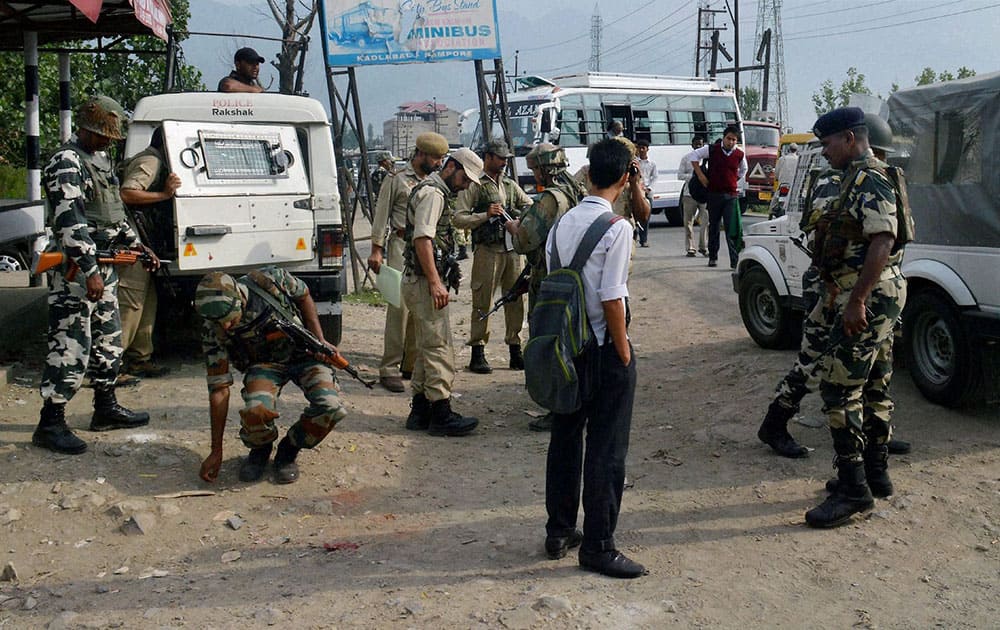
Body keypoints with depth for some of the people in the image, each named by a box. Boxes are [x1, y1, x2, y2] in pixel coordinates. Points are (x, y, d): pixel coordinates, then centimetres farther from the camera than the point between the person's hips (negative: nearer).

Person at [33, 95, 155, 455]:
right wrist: (90, 271, -29)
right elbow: (70, 221, -24)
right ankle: (50, 423, -1)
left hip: (103, 265, 10)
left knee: (108, 339, 16)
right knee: (71, 345, -8)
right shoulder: (66, 162, -14)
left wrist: (136, 245, 19)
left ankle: (106, 409, 28)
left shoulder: (100, 160, 16)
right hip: (76, 268, -10)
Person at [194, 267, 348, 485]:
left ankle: (288, 450, 1)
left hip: (304, 351, 0)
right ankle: (260, 449, 3)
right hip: (265, 364, 0)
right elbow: (218, 390, -17)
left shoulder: (271, 280, -26)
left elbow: (303, 296, -1)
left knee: (330, 407, -29)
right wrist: (216, 451, -16)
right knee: (255, 412, -34)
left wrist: (319, 340, -8)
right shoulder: (214, 333, -22)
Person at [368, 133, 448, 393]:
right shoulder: (397, 179, 1)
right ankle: (389, 369, -7)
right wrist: (377, 250, -7)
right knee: (399, 307, -10)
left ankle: (412, 364, 16)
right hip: (402, 247, -6)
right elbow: (381, 215, 0)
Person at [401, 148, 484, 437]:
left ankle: (420, 412, 19)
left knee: (428, 348, 13)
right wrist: (435, 282, -26)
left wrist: (439, 280, 21)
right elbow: (422, 238, -22)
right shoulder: (432, 192, -12)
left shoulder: (438, 192, 21)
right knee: (440, 349, -8)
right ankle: (441, 415, -3)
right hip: (425, 282, -11)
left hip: (423, 282, 11)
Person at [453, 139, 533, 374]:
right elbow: (458, 219, -7)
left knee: (516, 299, 7)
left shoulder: (510, 185, 17)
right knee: (483, 302, -3)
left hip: (513, 248, 6)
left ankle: (515, 351, 16)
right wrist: (485, 215, -18)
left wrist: (519, 214, 0)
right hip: (487, 250, -6)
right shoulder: (474, 185, -1)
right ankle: (478, 353, 4)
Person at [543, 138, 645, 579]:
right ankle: (597, 546, 8)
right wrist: (624, 352, -9)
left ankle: (558, 531, 27)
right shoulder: (616, 228, -16)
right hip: (604, 347, -7)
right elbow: (611, 298, -18)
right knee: (606, 447, 2)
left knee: (564, 437, 16)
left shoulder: (563, 223, 4)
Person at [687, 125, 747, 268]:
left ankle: (735, 260, -12)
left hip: (731, 196, 0)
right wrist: (700, 174, -1)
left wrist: (734, 181, 12)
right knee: (713, 226, 11)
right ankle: (713, 257, 22)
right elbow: (693, 155, 5)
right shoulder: (712, 149, -3)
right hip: (714, 193, 0)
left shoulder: (740, 155, 3)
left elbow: (743, 170, 24)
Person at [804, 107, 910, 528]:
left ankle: (853, 489, -8)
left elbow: (882, 243, -25)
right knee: (873, 387, 16)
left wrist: (856, 301, -27)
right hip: (879, 296, 11)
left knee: (840, 388, -11)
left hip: (870, 296, -11)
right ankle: (876, 473, 25)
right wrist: (835, 295, 25)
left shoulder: (869, 180, -15)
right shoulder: (860, 179, 18)